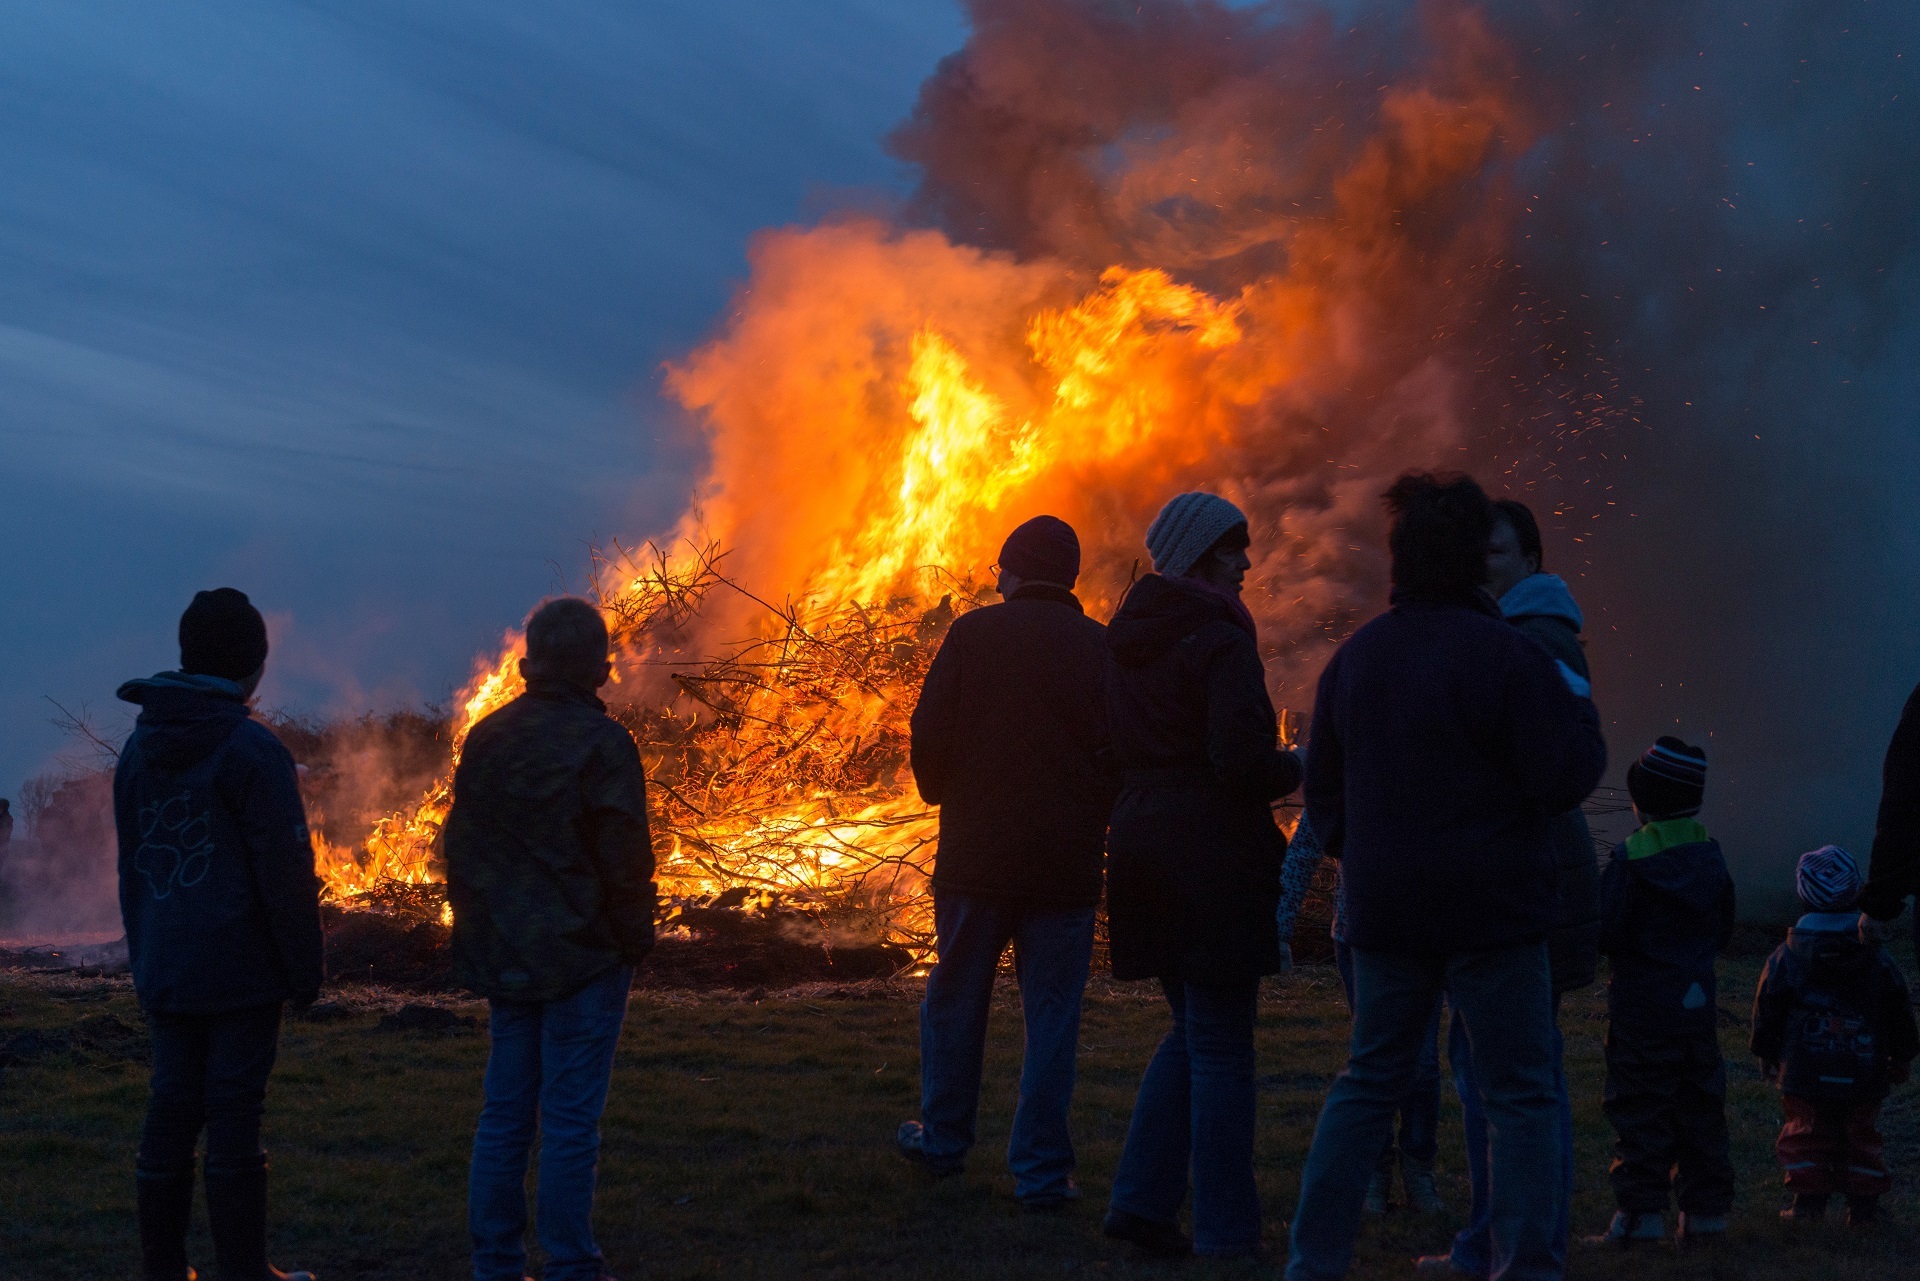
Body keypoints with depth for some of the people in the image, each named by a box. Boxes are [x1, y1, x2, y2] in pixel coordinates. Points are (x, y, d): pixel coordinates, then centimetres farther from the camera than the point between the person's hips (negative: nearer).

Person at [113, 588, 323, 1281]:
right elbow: (286, 873, -13)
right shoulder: (251, 750, -12)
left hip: (165, 972, 6)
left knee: (171, 1111, 10)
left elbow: (130, 870, 15)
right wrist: (306, 968, -6)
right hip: (242, 974, -6)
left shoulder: (138, 749, 10)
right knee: (234, 1115, -2)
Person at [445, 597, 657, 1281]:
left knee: (504, 1113, 11)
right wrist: (636, 940, -2)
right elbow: (625, 858, -14)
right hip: (583, 957, -6)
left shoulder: (486, 737, 7)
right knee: (570, 1121, -2)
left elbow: (460, 846, 12)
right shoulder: (601, 743, -13)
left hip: (504, 959, 6)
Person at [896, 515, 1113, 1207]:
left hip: (975, 855, 0)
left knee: (955, 1000, 16)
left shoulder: (972, 634, -4)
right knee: (1051, 1016, 4)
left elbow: (929, 736, -4)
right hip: (1067, 864, 0)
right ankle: (1041, 1170, 3)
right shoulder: (1103, 649, -1)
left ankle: (943, 1138, 28)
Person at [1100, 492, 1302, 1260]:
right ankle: (1226, 1231, 5)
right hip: (1213, 851, -8)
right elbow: (1241, 759, -22)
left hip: (1141, 843, 8)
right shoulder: (1219, 642, -14)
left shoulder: (1127, 641, 11)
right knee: (1220, 1046, 0)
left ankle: (1141, 1200, 12)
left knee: (1193, 1032, 19)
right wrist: (1296, 770, -3)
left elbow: (1116, 750, 16)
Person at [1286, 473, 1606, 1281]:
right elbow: (1566, 777, -13)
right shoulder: (1505, 654, -12)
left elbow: (1322, 788, 16)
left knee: (1368, 1084, 15)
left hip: (1385, 911, 6)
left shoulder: (1353, 659, 8)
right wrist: (1579, 709, 5)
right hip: (1493, 912, -5)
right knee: (1520, 1097, 2)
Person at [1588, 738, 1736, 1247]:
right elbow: (1724, 930, 13)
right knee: (1699, 1106, 11)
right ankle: (1705, 1209, 13)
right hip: (1698, 998, 6)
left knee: (1640, 1109, -1)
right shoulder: (1711, 856, 4)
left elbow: (1605, 932, -16)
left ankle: (1641, 1213, -3)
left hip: (1642, 1002, -6)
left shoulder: (1631, 860, -15)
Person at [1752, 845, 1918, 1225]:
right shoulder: (1877, 959, -3)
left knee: (1806, 1132, 12)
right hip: (1863, 1076, 1)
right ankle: (1863, 1203, 13)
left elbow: (1768, 1010, 2)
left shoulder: (1786, 956, -6)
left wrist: (1766, 1053, 17)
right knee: (1861, 1136, 13)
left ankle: (1808, 1200, 9)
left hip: (1804, 1075, -1)